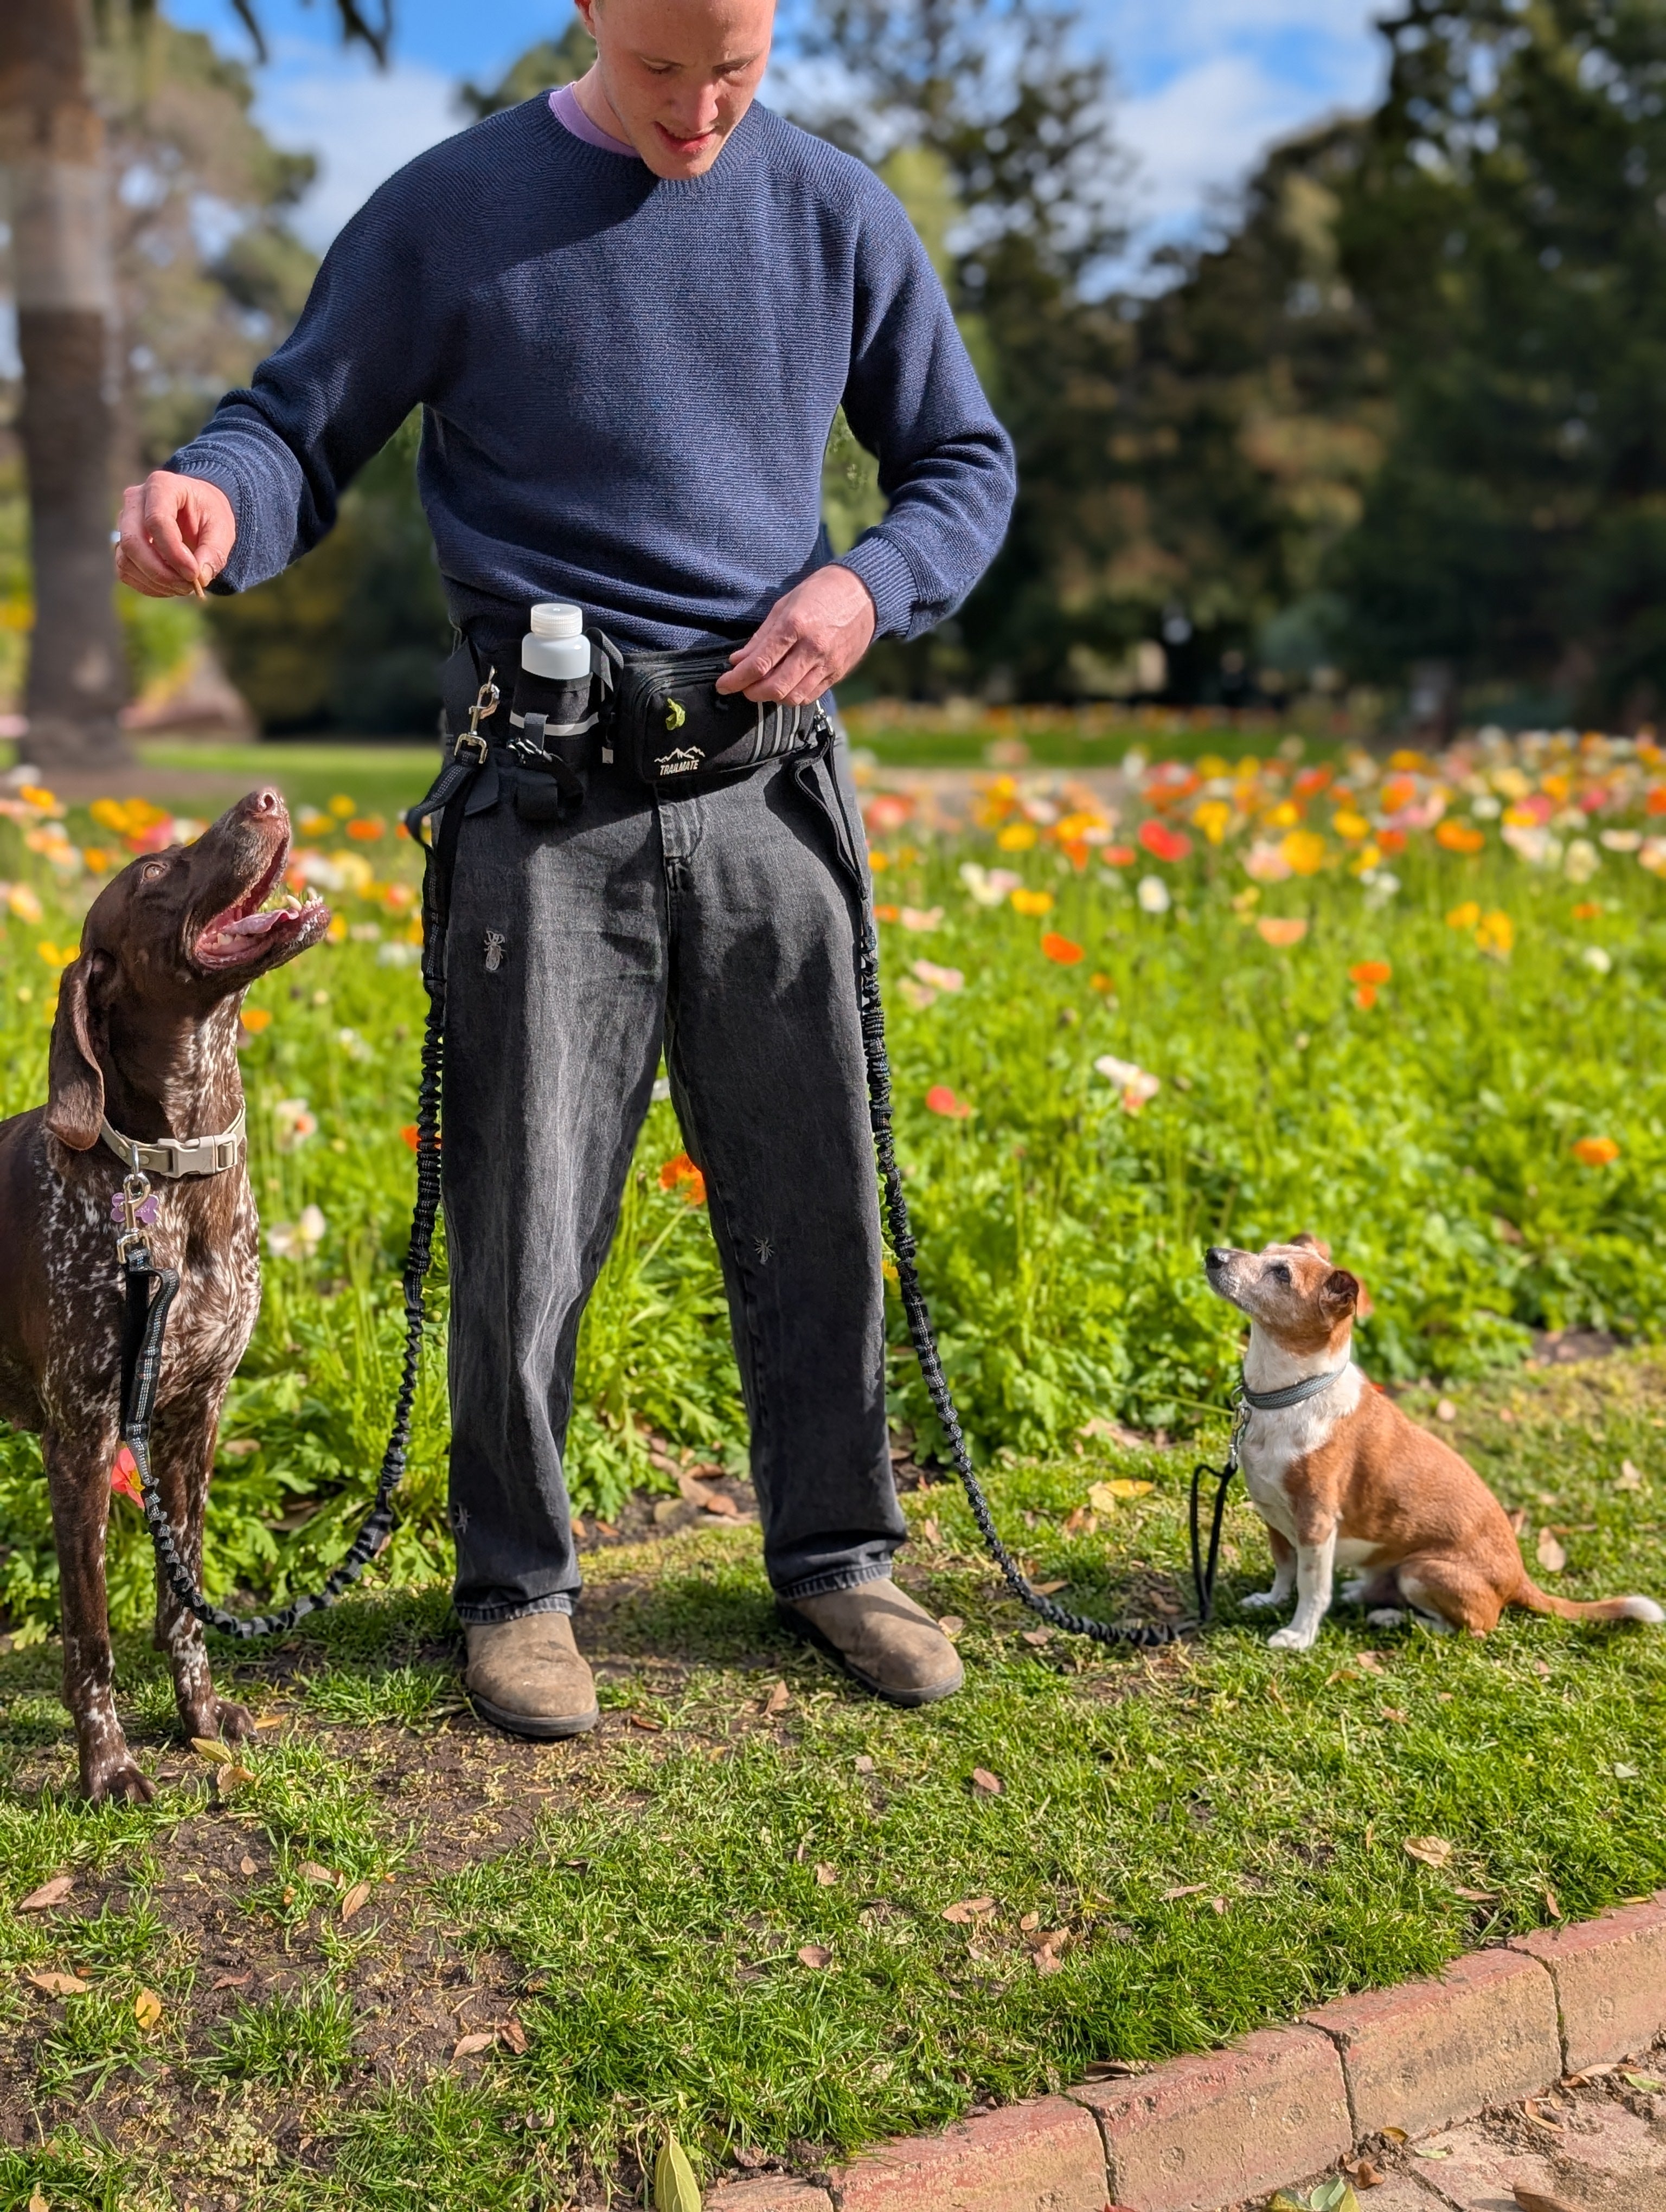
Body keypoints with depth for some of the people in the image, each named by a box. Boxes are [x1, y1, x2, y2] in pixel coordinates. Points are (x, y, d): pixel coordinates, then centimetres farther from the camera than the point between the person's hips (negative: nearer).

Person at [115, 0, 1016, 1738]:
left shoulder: (834, 214, 8)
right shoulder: (451, 212, 1)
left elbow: (965, 465, 15)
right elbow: (301, 434, 3)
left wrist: (870, 587, -6)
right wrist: (206, 499, -22)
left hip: (769, 778, 3)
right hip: (549, 791, -2)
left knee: (812, 1204, 8)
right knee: (525, 1220, 1)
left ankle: (834, 1555, 27)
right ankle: (517, 1585, 21)